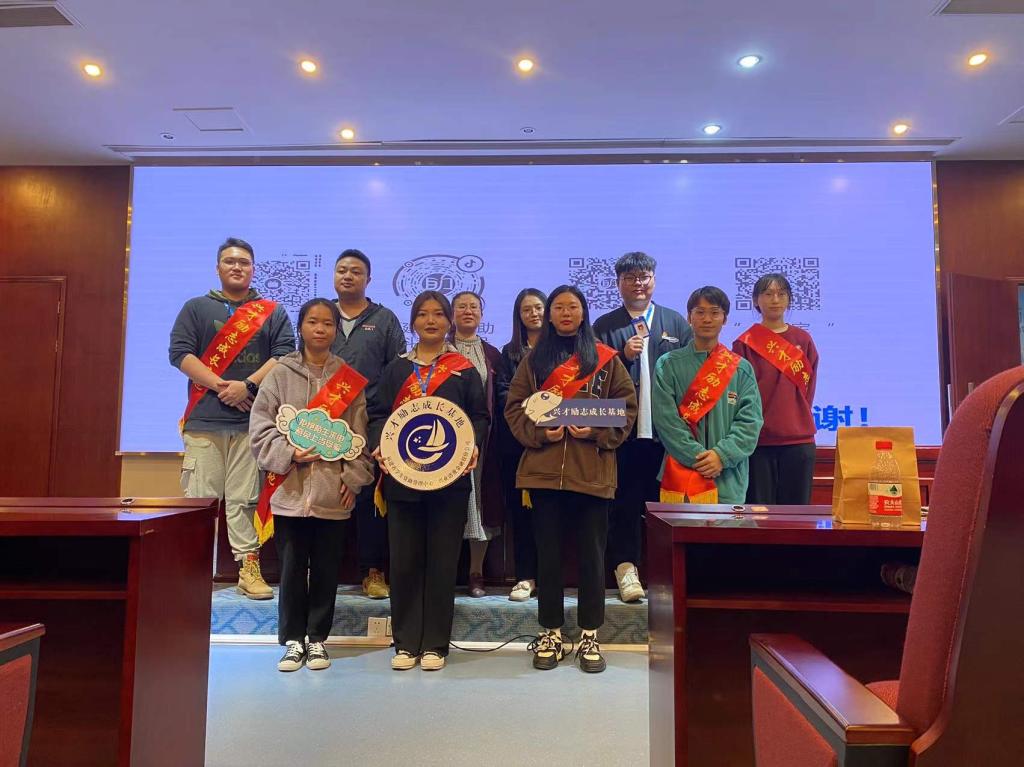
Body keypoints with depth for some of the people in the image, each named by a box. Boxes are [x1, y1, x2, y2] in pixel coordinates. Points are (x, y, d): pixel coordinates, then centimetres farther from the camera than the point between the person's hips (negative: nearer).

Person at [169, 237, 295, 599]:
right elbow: (179, 352, 2)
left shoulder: (273, 312, 13)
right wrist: (219, 385, -10)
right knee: (199, 497, 0)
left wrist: (248, 385, -11)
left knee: (245, 498, 1)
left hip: (253, 418, 0)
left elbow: (285, 354, 1)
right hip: (204, 419, 0)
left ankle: (249, 566, 5)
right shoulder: (196, 308, 13)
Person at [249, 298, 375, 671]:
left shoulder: (350, 380, 7)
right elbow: (261, 425, 0)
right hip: (290, 489, 0)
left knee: (326, 569, 8)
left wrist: (353, 477, -3)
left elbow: (359, 435, 5)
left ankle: (317, 638, 24)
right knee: (292, 568, 7)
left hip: (334, 492, 1)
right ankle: (293, 640, 22)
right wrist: (288, 453, -13)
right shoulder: (280, 374, 5)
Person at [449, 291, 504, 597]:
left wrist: (495, 437, -2)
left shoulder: (492, 354, 12)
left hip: (481, 435, 2)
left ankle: (476, 572, 13)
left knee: (481, 498, 3)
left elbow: (499, 400, 8)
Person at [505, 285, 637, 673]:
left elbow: (627, 405, 3)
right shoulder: (534, 359, 11)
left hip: (592, 470, -1)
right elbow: (514, 407, 7)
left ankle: (590, 636, 18)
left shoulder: (605, 358, 6)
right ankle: (550, 633, 21)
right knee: (548, 553, 8)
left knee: (591, 554, 5)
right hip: (544, 469, 1)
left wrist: (598, 432, -12)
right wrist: (538, 432, -10)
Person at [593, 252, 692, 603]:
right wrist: (623, 357, -13)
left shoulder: (676, 322, 11)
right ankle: (626, 567, 13)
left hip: (668, 428, 1)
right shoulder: (604, 326, 7)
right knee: (625, 500, 3)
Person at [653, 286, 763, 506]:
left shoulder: (741, 369, 9)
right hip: (680, 476, -1)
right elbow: (665, 419, -4)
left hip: (729, 480, 1)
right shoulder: (668, 365, 4)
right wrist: (697, 457, -13)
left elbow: (750, 421, 1)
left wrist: (722, 455, -13)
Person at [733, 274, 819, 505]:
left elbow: (809, 386, 13)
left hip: (799, 439, 3)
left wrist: (798, 418, 4)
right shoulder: (745, 342, 1)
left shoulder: (803, 340, 10)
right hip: (758, 440, -3)